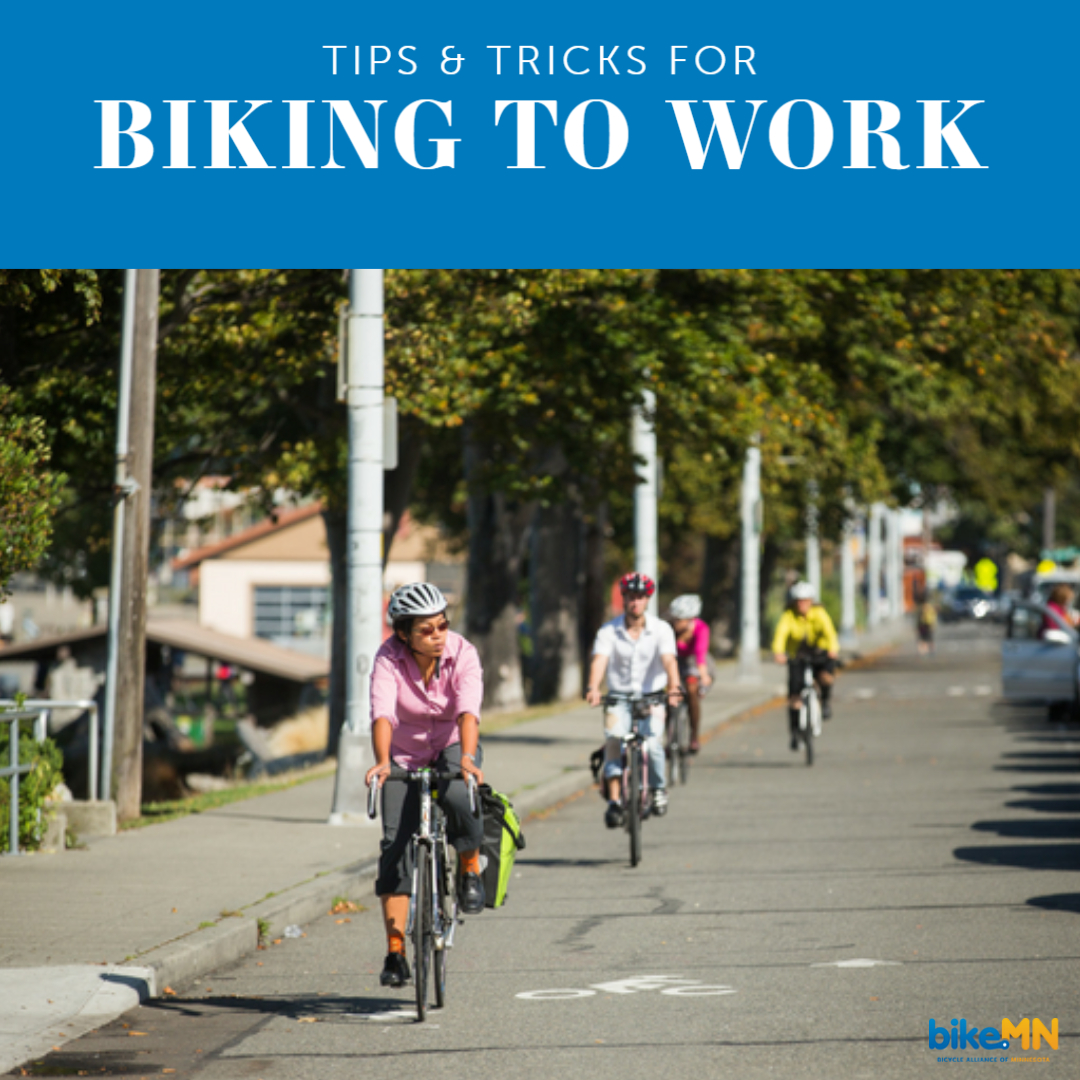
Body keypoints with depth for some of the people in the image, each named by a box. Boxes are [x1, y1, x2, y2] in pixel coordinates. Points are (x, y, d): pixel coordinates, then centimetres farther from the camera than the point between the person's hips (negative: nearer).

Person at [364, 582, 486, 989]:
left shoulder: (462, 654, -21)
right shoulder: (389, 659, -20)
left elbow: (468, 711, -35)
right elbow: (382, 712, -34)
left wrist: (467, 757, -52)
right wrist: (382, 761, -51)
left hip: (452, 746, -1)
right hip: (405, 754, 1)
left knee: (458, 796, -35)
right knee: (396, 845, -11)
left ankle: (471, 866, -6)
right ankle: (395, 952, -7)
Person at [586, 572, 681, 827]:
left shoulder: (661, 629, -5)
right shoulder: (608, 631, -5)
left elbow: (668, 660, -19)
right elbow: (599, 660, -19)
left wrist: (674, 688, -38)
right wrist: (593, 688, -39)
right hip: (619, 697, 0)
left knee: (652, 743, -21)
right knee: (614, 739, -25)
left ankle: (659, 788, 8)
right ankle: (613, 801, -22)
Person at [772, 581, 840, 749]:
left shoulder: (819, 614, -16)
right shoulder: (789, 616, -15)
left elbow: (829, 631, -32)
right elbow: (781, 633, -32)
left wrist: (833, 648, -52)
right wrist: (778, 652, -52)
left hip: (819, 654, -1)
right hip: (797, 658, 1)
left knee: (826, 677, -32)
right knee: (794, 696, -7)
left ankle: (826, 701, 1)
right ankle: (795, 732, 10)